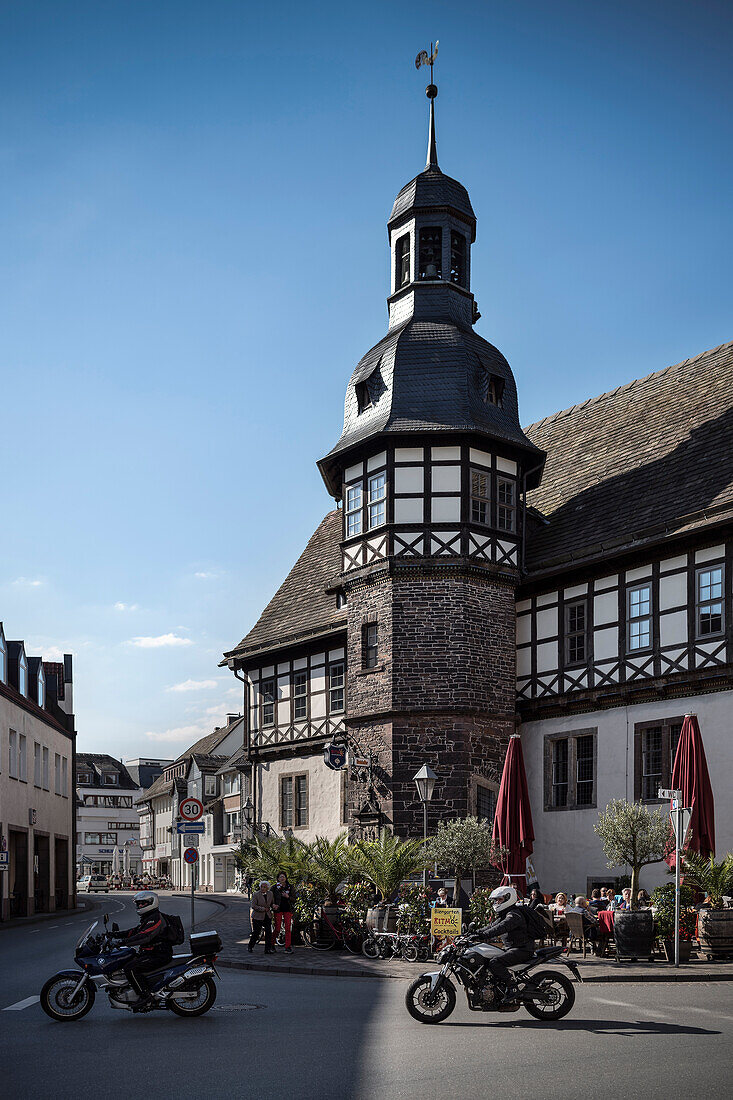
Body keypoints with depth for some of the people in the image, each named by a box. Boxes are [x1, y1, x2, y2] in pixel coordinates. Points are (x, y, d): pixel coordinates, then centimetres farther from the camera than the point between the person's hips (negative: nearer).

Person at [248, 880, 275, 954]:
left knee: (268, 933, -2)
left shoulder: (270, 893, 4)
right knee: (256, 933, 0)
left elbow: (272, 903, 18)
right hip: (258, 916, -4)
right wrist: (263, 909, -17)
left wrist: (273, 905, -6)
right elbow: (253, 906, -14)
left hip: (267, 916, 4)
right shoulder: (256, 894, -11)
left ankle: (268, 949, 5)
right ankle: (250, 947, 21)